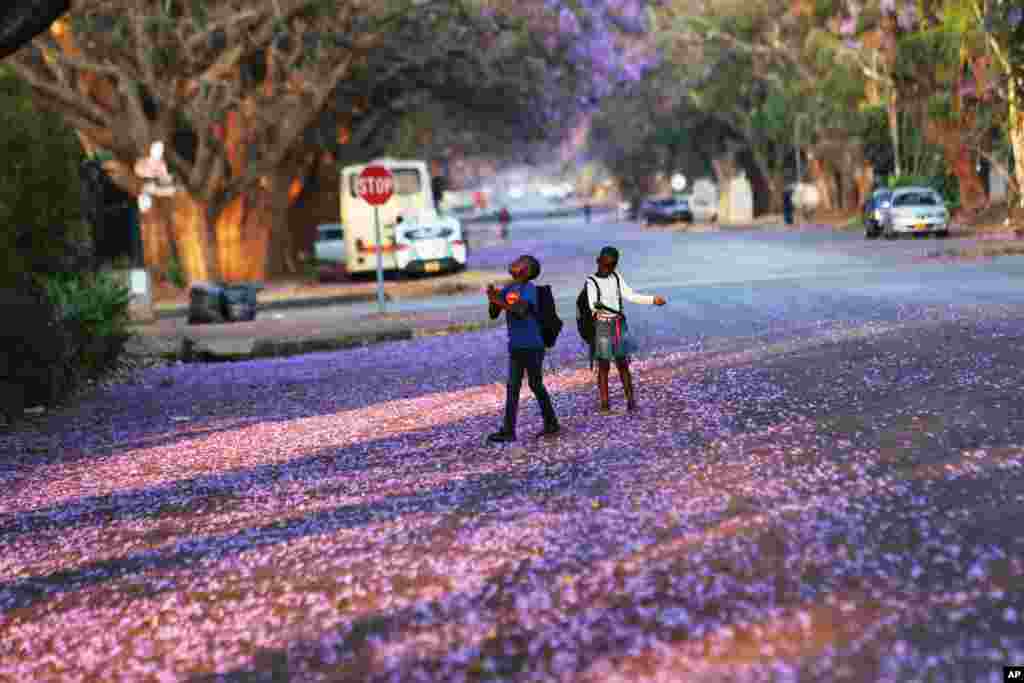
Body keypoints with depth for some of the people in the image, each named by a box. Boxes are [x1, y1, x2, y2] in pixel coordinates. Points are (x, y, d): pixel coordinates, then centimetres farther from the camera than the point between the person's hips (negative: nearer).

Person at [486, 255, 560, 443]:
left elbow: (520, 310, -29)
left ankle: (551, 423, 17)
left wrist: (499, 301, -26)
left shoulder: (529, 289, -13)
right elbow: (494, 315, 9)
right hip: (515, 347, 7)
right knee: (512, 388, 4)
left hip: (532, 346, -7)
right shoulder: (507, 290, 9)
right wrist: (492, 299, -8)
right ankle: (508, 430, 3)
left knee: (536, 385, 3)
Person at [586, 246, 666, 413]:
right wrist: (597, 306, -43)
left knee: (623, 364, 5)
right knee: (604, 366, -1)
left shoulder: (616, 277, 8)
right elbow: (592, 303, -20)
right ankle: (604, 404, 2)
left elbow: (630, 296, 8)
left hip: (619, 325, 4)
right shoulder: (592, 282, -6)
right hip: (602, 326, -4)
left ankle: (631, 401, 5)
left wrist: (653, 299, 1)